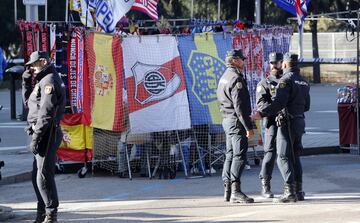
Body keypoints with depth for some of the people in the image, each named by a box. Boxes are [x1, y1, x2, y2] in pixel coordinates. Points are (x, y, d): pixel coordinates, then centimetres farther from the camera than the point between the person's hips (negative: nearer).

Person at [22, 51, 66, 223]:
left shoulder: (49, 81, -13)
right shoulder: (42, 80, 20)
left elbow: (46, 112, -21)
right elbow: (28, 103, 26)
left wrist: (36, 137, -22)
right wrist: (26, 81, 15)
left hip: (47, 133, -11)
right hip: (44, 135, 11)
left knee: (44, 175, -11)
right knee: (37, 176, 15)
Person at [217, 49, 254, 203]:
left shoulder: (223, 78, 17)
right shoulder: (236, 78, -15)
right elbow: (239, 105, -20)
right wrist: (248, 127, -20)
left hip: (226, 120, 10)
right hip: (236, 121, -10)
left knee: (230, 155, 12)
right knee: (239, 156, -12)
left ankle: (227, 191, 13)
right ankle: (235, 191, -17)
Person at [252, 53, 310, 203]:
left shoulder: (286, 80, -12)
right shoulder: (303, 82, 14)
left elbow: (278, 103, -23)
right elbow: (306, 106, 19)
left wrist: (260, 113, -27)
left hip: (287, 122, -8)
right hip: (300, 121, 8)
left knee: (283, 157, -7)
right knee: (295, 156, 14)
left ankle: (290, 192, -14)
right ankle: (298, 191, 13)